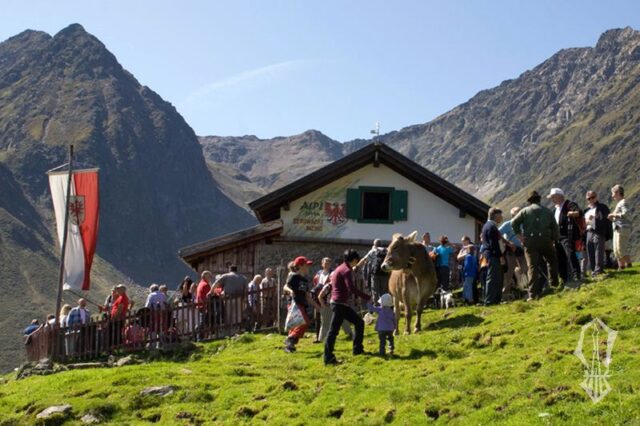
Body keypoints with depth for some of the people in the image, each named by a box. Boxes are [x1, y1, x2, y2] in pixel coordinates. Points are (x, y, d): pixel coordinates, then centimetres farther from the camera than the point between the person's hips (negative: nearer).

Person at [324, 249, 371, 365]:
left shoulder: (340, 269, 18)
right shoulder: (347, 270, -14)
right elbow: (352, 289, -25)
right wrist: (367, 297, -22)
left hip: (343, 304, 10)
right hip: (339, 304, -10)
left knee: (359, 322, 14)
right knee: (334, 330, -9)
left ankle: (357, 349, 21)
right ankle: (328, 358, -10)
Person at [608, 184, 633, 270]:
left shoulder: (623, 203, -8)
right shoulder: (619, 203, 20)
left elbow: (627, 214, -25)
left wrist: (614, 215, -17)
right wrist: (613, 218, 10)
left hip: (622, 229, -10)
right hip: (617, 229, 10)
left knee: (621, 249, -14)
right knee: (616, 251, 10)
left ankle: (629, 266, -11)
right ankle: (621, 267, 14)